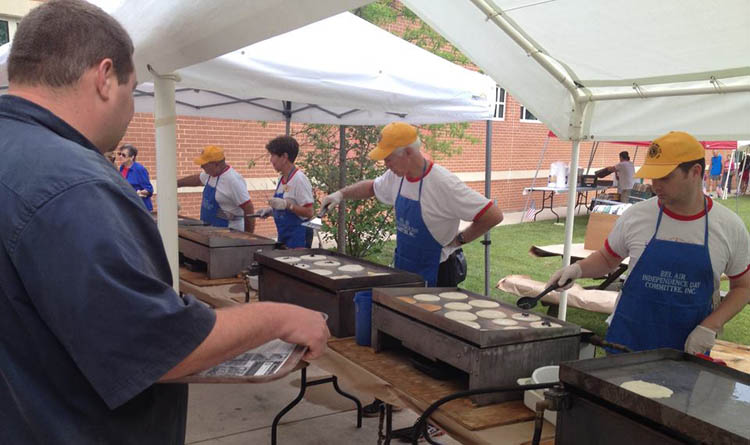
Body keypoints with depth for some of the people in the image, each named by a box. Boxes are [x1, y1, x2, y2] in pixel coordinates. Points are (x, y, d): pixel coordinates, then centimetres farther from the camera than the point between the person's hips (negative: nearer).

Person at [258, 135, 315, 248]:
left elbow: (309, 212, -18)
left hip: (298, 237, -8)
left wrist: (286, 204, -27)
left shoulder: (299, 179, -15)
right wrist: (271, 210, 6)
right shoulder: (282, 179, 11)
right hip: (283, 234, 8)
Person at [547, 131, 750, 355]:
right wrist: (578, 268, -10)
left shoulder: (730, 227, -5)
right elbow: (607, 259, 10)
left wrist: (710, 327, -8)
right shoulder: (636, 216, -5)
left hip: (689, 347, 0)